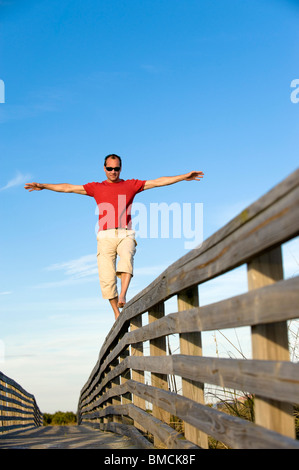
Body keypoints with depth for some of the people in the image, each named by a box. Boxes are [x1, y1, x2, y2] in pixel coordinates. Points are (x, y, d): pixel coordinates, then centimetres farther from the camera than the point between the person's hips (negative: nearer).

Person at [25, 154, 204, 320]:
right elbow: (68, 188, 16)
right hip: (106, 236, 1)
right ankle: (117, 314, 1)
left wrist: (184, 177, 6)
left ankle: (123, 297, -40)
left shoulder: (131, 185, 16)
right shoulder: (96, 188, 17)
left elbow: (158, 182, 12)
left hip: (126, 234, -1)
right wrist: (43, 186, 13)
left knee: (126, 258, -33)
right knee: (107, 278, -8)